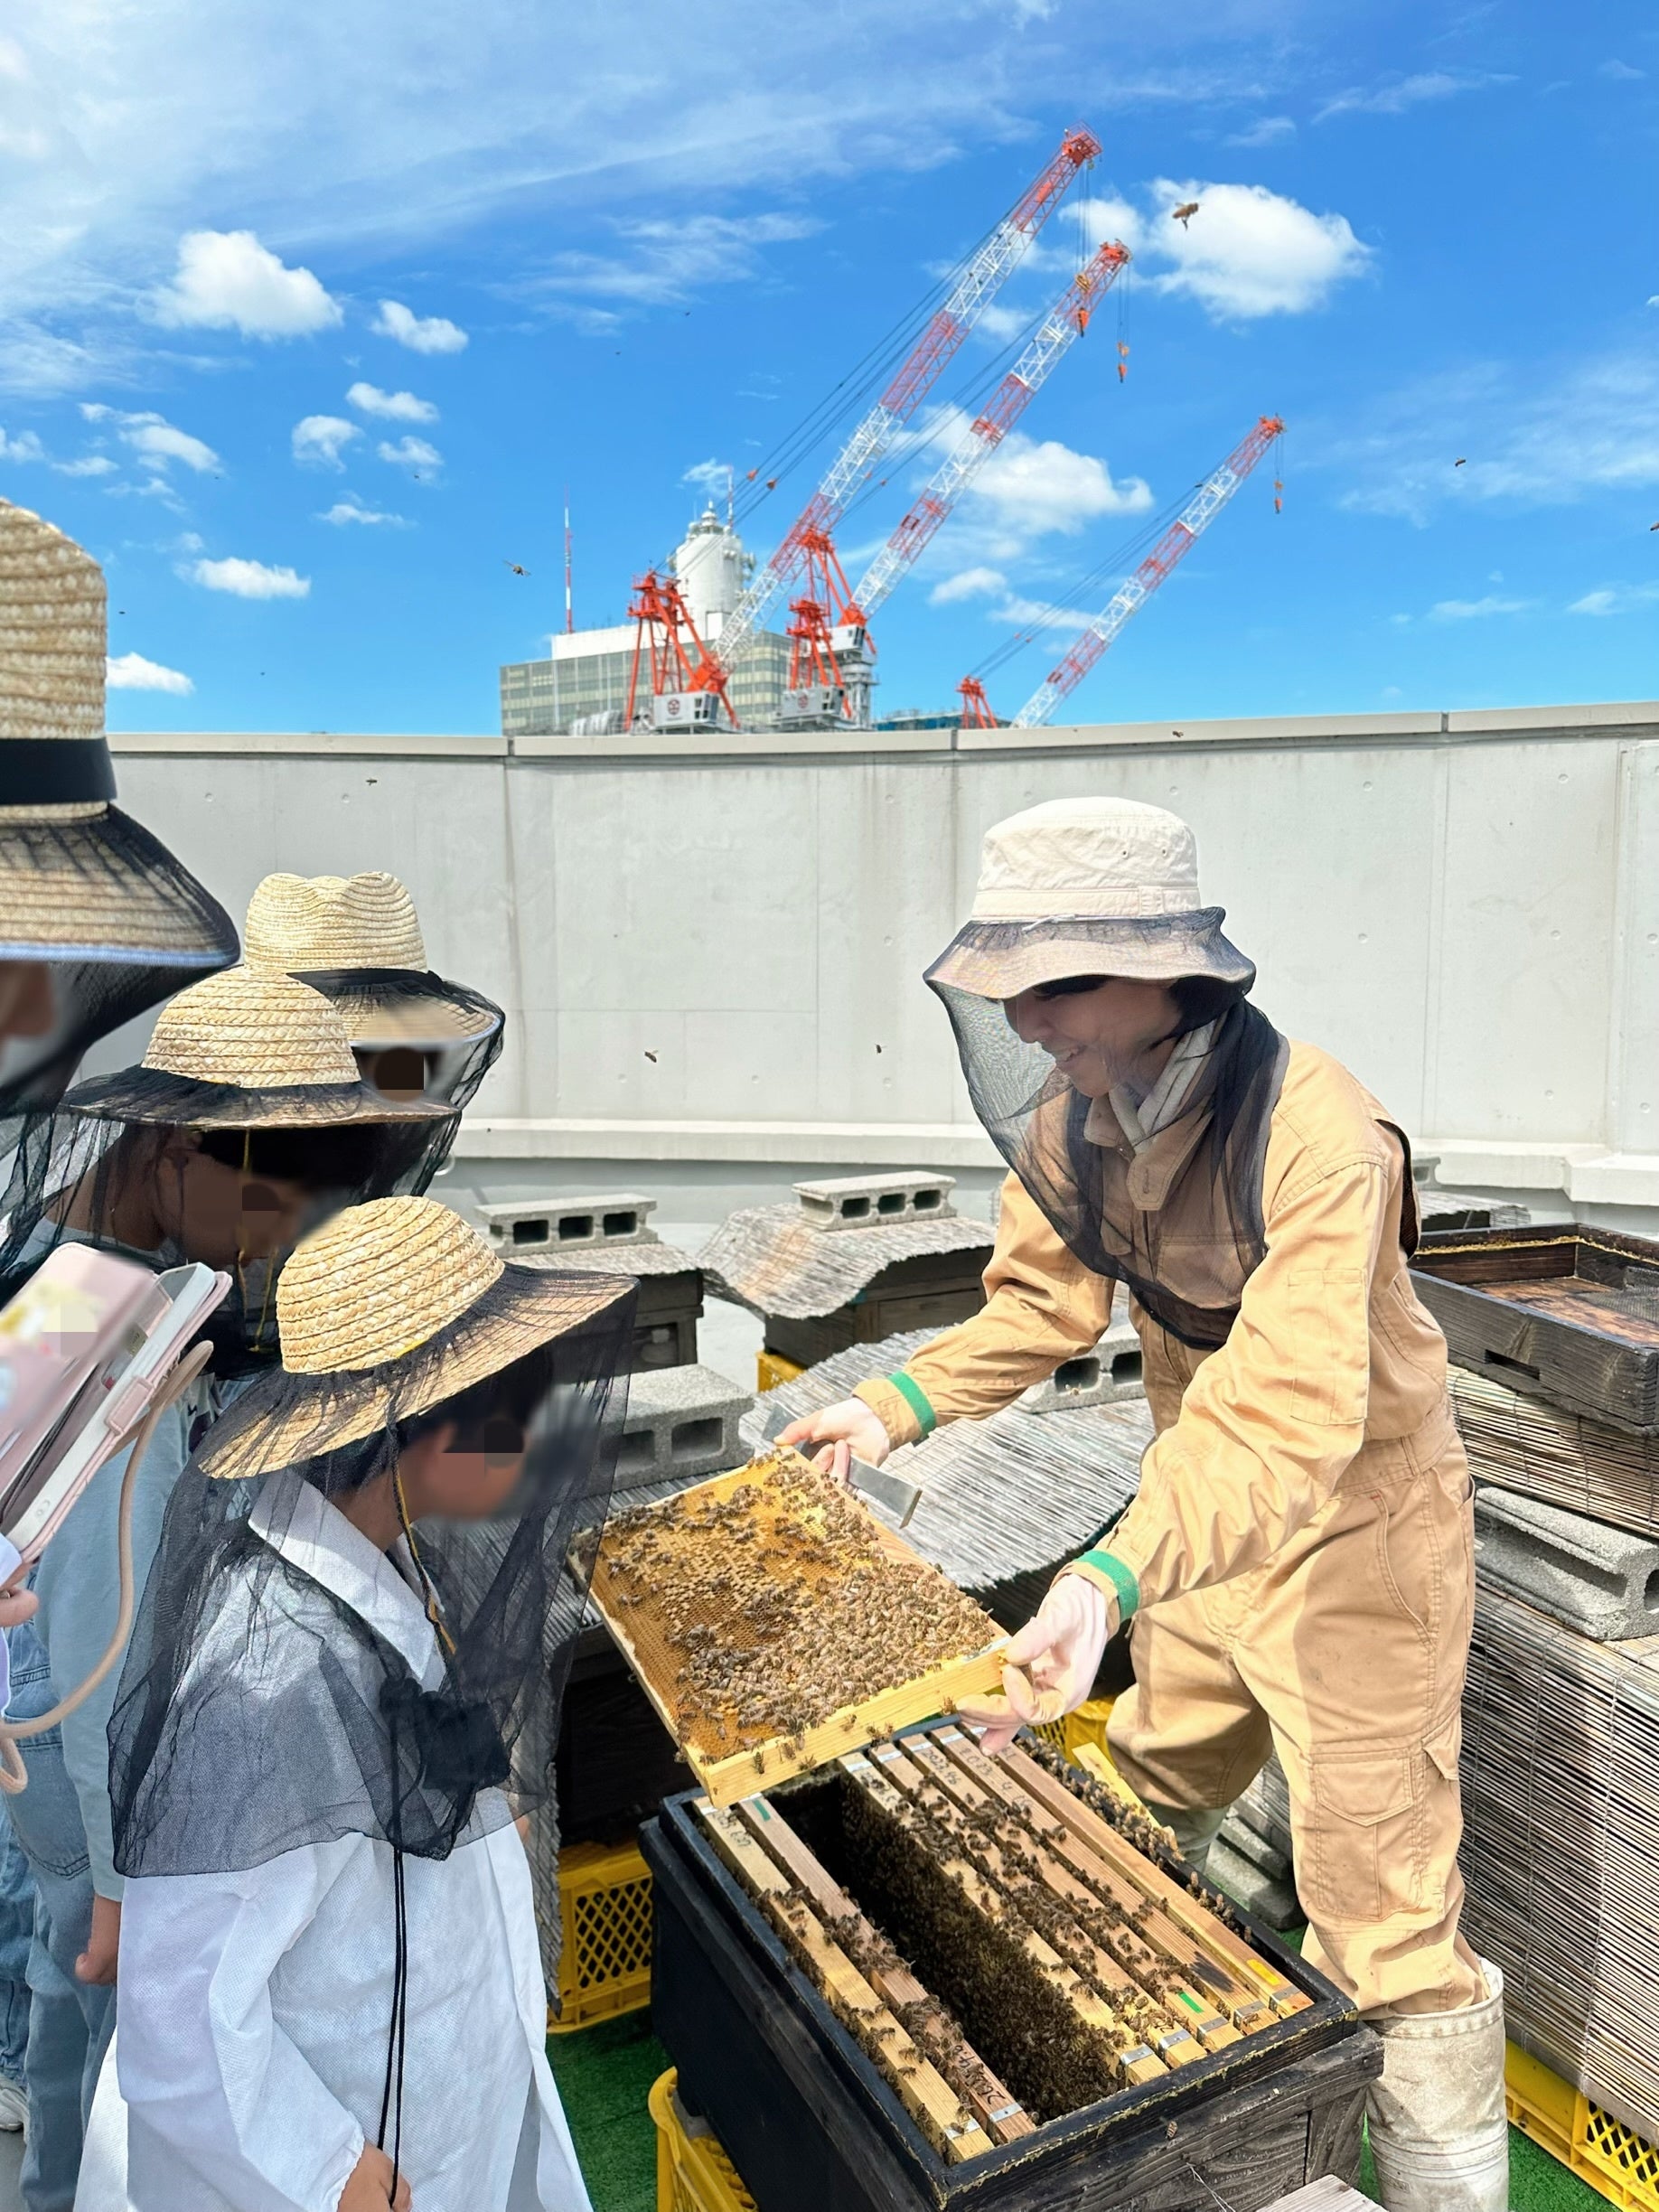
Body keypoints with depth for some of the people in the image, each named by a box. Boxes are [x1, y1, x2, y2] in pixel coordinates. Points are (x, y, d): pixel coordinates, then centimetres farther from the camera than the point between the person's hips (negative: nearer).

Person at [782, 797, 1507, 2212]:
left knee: (1379, 1900, 3)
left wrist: (1111, 1579, -56)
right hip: (1200, 1505, 8)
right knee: (1150, 1795, 28)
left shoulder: (1314, 1134, -35)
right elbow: (1046, 1298, 2)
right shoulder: (1071, 1120, -11)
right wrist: (901, 1403, -12)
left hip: (1352, 1523, -7)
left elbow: (1284, 1416, -43)